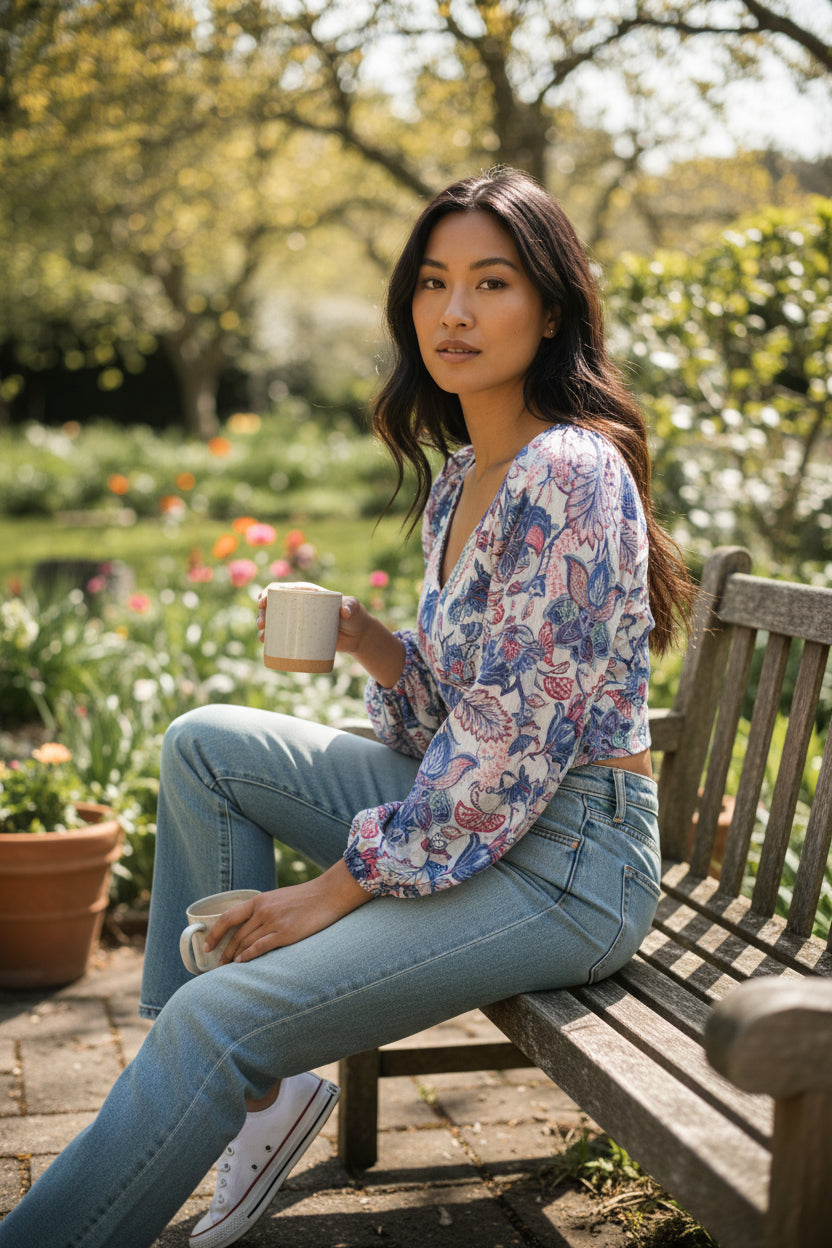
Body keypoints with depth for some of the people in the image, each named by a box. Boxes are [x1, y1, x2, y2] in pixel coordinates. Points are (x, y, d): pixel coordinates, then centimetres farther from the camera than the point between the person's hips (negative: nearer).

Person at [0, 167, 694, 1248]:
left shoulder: (569, 473, -19)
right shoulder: (459, 479, 10)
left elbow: (512, 747, -22)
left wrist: (337, 889, -16)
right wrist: (364, 639, -4)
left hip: (569, 859, -9)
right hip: (477, 818, 9)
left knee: (210, 1023, -18)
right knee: (204, 742, 4)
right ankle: (259, 1086, 3)